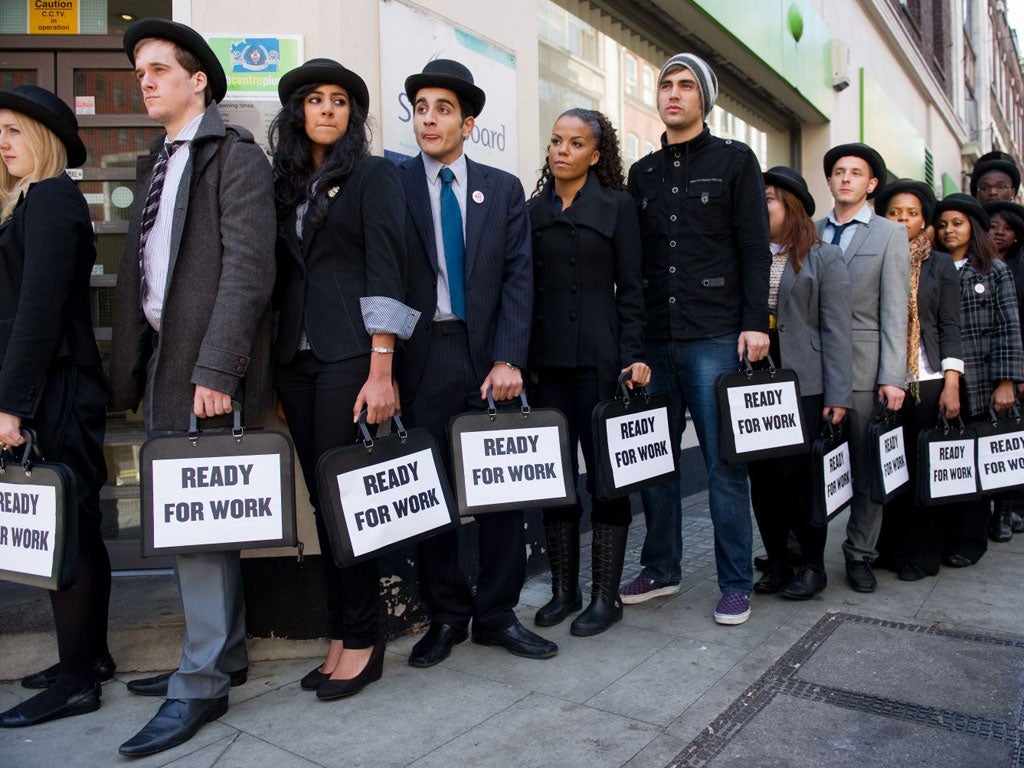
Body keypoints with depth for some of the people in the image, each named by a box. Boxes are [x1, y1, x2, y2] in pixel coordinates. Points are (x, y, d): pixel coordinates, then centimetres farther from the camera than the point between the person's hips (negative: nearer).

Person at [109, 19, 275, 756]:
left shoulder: (235, 155, -4)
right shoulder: (159, 163, 22)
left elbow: (247, 268, -15)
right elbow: (143, 270, 17)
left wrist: (215, 368, -21)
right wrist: (135, 366, 12)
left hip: (207, 365, -8)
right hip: (161, 357, 9)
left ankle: (202, 682, 9)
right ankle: (223, 653, 26)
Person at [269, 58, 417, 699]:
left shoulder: (374, 175, 2)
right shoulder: (286, 184, 19)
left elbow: (384, 272, -8)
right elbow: (280, 274, 16)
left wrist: (381, 371, -16)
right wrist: (267, 369, 9)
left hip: (349, 356, -6)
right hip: (295, 358, 6)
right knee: (321, 497, 7)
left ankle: (363, 641, 8)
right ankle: (341, 635, 17)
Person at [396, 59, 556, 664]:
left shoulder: (503, 190, 10)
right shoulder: (392, 186, 5)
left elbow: (518, 277, 3)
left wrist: (508, 359, -8)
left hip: (490, 355, 2)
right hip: (423, 356, -1)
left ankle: (498, 614, 19)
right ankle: (446, 615, 21)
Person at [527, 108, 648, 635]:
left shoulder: (617, 206, 4)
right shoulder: (532, 211, 12)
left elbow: (630, 288, 0)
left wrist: (633, 356, -9)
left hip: (599, 358, -3)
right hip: (545, 359, 3)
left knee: (605, 474, 2)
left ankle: (605, 595, 13)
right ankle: (563, 589, 20)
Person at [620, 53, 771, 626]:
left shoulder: (734, 160, 5)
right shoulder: (643, 173, 16)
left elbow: (755, 248, -2)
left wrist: (755, 323, -12)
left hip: (716, 337, -4)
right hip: (655, 339, 5)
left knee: (724, 463, -1)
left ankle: (736, 584, 12)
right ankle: (662, 570, 23)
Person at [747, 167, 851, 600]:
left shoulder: (824, 258, 4)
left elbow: (836, 330, -3)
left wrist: (837, 396, -9)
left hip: (802, 387, -3)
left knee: (800, 476, 0)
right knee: (762, 478, 7)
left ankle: (812, 566, 17)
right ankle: (776, 563, 21)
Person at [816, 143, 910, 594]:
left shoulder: (890, 235, 6)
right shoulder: (810, 233, 13)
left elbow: (894, 312, -1)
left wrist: (892, 378, -9)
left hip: (863, 366, -2)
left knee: (866, 468, 4)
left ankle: (860, 554, 17)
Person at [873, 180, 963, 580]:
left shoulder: (940, 265, 8)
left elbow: (950, 327, 3)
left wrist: (951, 384, -5)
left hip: (926, 381, 0)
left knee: (925, 468, 2)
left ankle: (920, 555, 14)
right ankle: (890, 548, 16)